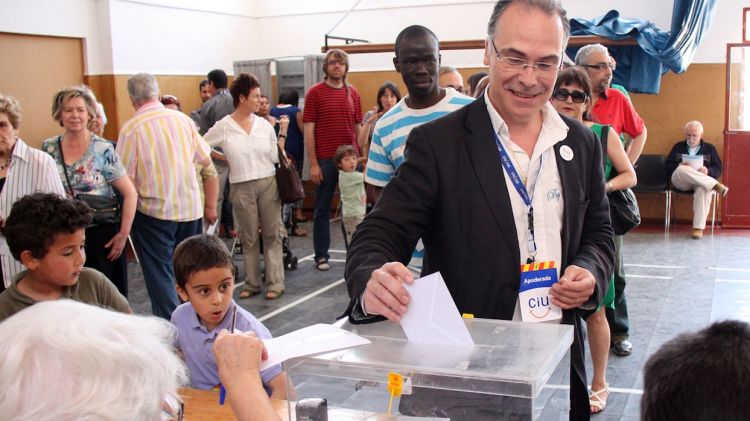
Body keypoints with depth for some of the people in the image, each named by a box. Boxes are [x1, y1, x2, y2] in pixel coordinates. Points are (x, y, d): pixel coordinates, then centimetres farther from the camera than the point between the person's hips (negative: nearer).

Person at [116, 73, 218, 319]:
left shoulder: (131, 128, -10)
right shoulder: (183, 119, 1)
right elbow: (207, 163, 8)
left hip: (154, 212, -4)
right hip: (191, 208, 4)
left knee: (160, 275, 5)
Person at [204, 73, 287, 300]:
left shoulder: (264, 125, 3)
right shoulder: (223, 127, -4)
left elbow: (275, 157, 3)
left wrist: (282, 133, -3)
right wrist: (225, 160, 4)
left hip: (268, 183, 1)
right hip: (242, 188, -1)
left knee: (272, 234, 3)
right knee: (249, 238, 9)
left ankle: (275, 283, 9)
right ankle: (252, 283, 20)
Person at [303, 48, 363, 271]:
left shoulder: (353, 93, 9)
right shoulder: (315, 92, -1)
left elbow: (358, 128, 11)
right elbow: (309, 130, -4)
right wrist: (313, 164, -10)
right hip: (325, 160, -3)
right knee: (322, 209, 5)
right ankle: (321, 256, 13)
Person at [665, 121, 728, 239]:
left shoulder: (710, 148, 18)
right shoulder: (678, 146, 20)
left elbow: (718, 170, 10)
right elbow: (668, 167, 10)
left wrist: (707, 171, -13)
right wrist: (679, 166, -12)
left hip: (703, 182, -1)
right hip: (680, 182, 1)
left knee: (703, 189, -39)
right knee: (682, 170, -36)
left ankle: (699, 228, -42)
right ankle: (715, 185, -38)